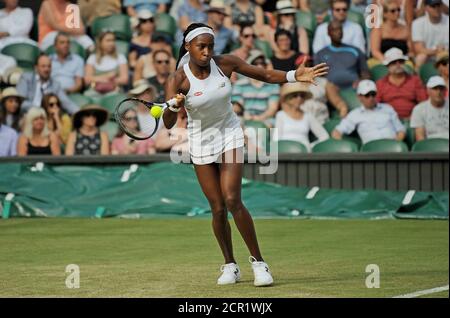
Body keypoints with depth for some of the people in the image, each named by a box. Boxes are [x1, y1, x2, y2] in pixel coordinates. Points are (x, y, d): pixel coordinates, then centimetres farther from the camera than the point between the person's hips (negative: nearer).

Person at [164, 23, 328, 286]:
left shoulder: (225, 64, -11)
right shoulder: (179, 80, -18)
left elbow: (265, 75, -3)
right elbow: (168, 124, -26)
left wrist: (294, 76, -18)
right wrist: (173, 106, -48)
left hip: (230, 135, 0)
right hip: (201, 143, 0)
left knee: (232, 200, -16)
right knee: (218, 209, 0)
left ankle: (258, 261, -7)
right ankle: (230, 266, 18)